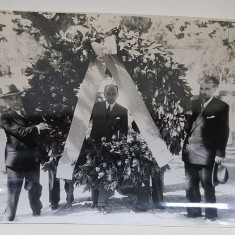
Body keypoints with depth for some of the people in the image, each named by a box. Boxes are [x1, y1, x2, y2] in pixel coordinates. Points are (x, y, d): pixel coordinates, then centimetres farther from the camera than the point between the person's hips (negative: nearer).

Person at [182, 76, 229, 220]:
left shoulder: (221, 107, -5)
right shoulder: (194, 104, 11)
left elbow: (223, 132, -7)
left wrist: (220, 153, -12)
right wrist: (185, 144, 4)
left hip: (206, 153, -5)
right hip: (190, 152, 5)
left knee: (207, 185, 4)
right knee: (191, 185, 13)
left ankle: (211, 215, 19)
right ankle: (193, 213, 26)